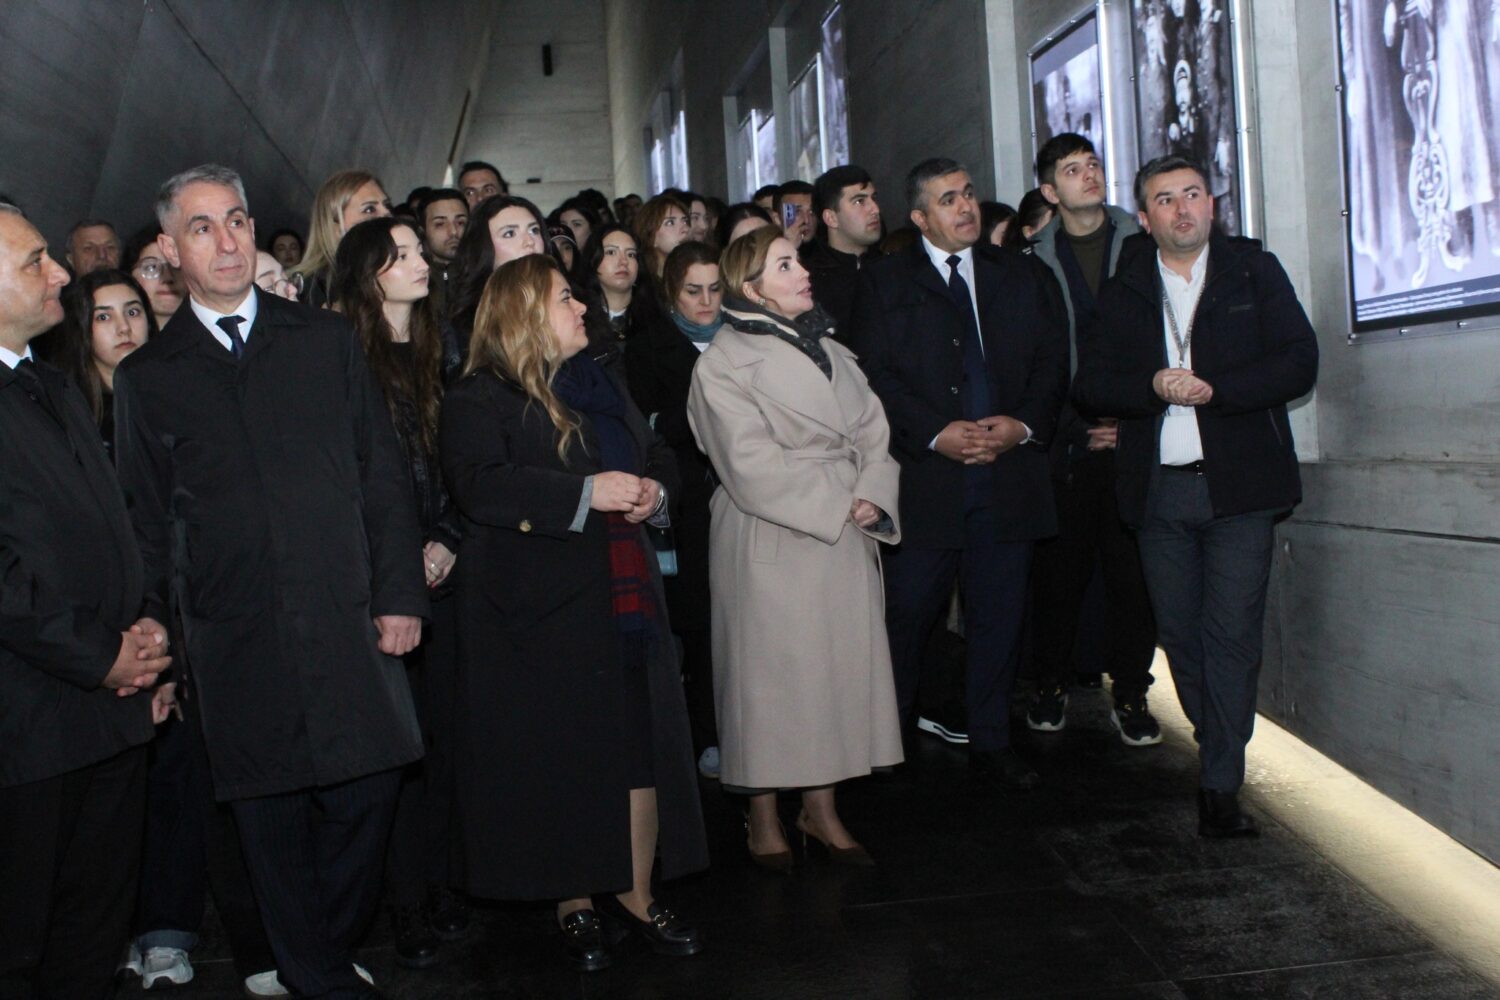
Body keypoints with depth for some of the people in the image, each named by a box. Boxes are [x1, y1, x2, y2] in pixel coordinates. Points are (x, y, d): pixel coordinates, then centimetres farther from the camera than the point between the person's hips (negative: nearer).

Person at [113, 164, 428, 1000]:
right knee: (272, 822, 7)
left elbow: (385, 475, 6)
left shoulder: (327, 340, 9)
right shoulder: (146, 378, 8)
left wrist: (401, 594, -1)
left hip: (350, 625, 0)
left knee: (367, 794, 1)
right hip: (236, 646, 0)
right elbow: (149, 524, 9)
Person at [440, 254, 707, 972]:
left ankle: (634, 894, 19)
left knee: (646, 745, 4)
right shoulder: (478, 399, -5)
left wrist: (653, 492, 2)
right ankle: (575, 905, 19)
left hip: (625, 598, 6)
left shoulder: (601, 385, 18)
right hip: (543, 609, -6)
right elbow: (477, 484, -21)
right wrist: (586, 493, -23)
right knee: (563, 758, 3)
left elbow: (655, 456, 26)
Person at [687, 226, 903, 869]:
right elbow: (755, 467, -14)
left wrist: (872, 498, -10)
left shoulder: (828, 350, 13)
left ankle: (820, 808, 23)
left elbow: (872, 432, 7)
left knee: (841, 663, 9)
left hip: (844, 538, 6)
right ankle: (763, 816, 17)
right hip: (770, 544, -6)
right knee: (770, 670, 1)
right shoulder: (724, 364, -7)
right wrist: (838, 502, -15)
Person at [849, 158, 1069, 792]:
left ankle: (992, 745, 20)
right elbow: (875, 376, -4)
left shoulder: (1024, 277, 15)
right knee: (907, 613, 0)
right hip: (924, 476, -3)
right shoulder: (885, 283, 5)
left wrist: (1023, 424, -8)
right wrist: (936, 432, -15)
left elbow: (1052, 362, 10)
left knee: (999, 614, 8)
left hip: (1009, 472, 3)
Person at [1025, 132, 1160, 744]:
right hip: (1067, 443, 0)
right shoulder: (1037, 263, 6)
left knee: (1132, 571, 0)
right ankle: (1051, 685, 20)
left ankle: (1130, 694, 12)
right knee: (1060, 569, 4)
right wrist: (1077, 429, -3)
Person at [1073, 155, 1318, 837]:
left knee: (1232, 634, -7)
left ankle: (1220, 787, -3)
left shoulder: (1255, 271, 7)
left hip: (1238, 481, -2)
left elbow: (1299, 364, -2)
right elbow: (1090, 384, 3)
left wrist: (1212, 390, -14)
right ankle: (1220, 752, 26)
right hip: (1158, 490, 3)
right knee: (1179, 634, 7)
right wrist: (1155, 387, -15)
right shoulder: (1122, 291, 11)